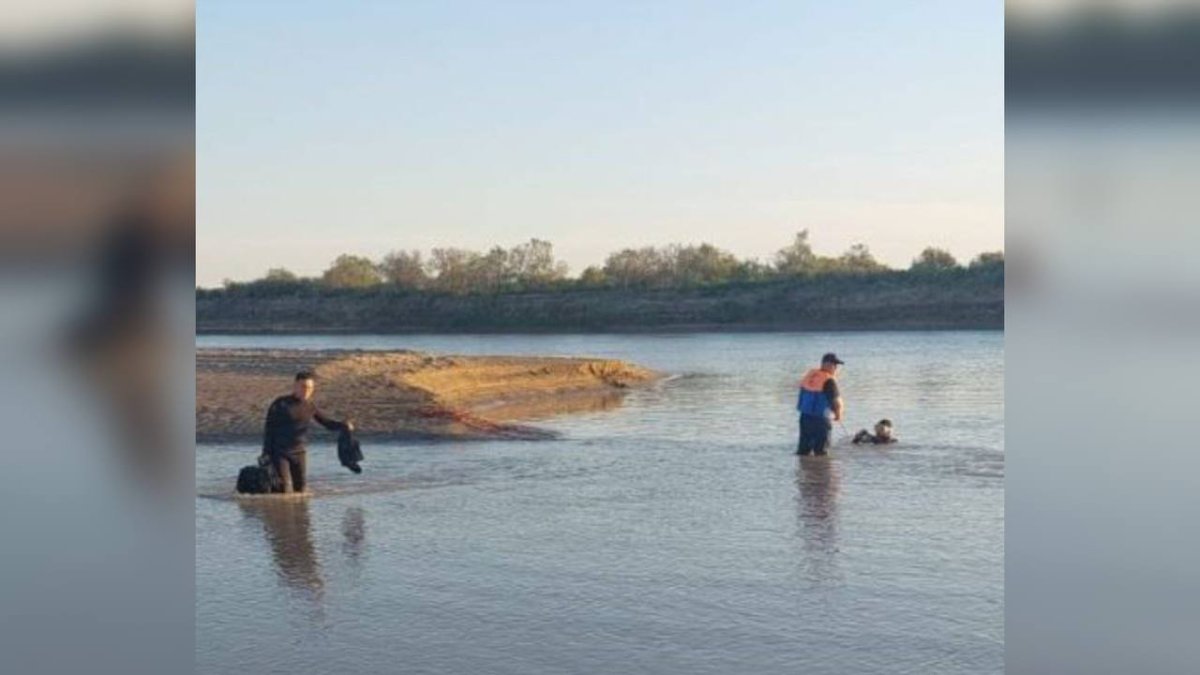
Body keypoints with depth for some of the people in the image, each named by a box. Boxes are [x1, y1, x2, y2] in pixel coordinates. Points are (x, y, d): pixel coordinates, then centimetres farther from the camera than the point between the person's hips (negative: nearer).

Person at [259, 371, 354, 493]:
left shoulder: (310, 407, 6)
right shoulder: (280, 404, -8)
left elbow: (328, 423, 6)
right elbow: (268, 429, -5)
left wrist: (344, 425, -15)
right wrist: (266, 453, -10)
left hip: (299, 453, 5)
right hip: (279, 452, -5)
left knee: (299, 488, 7)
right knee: (285, 487, -14)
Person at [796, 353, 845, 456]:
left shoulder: (809, 375, 6)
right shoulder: (829, 381, -17)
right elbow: (836, 402, -16)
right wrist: (838, 415, 5)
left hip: (804, 417, 7)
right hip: (820, 420, -7)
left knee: (803, 449, 15)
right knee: (821, 451, 3)